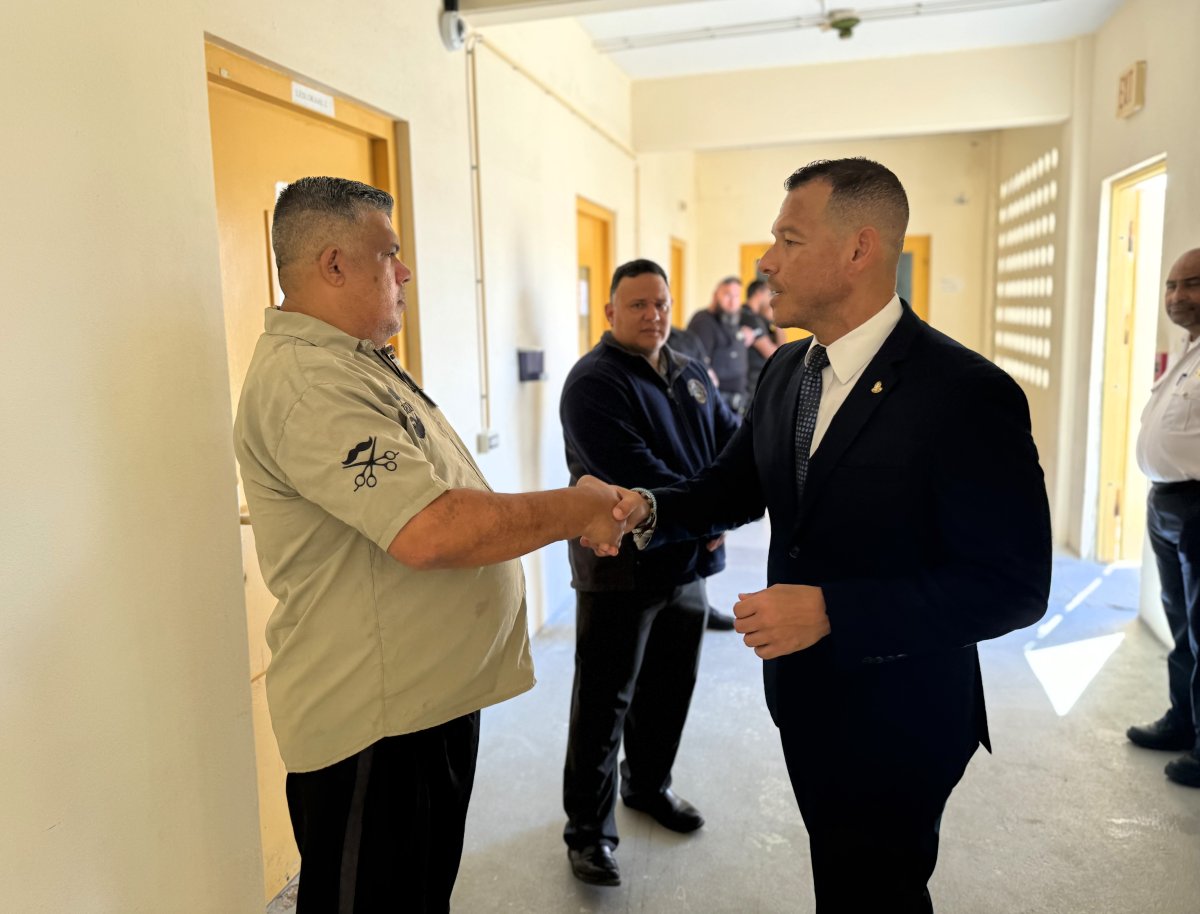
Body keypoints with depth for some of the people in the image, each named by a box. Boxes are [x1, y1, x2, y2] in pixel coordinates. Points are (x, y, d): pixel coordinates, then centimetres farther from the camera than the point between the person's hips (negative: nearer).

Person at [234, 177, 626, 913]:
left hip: (431, 696, 10)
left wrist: (567, 516, 9)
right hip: (374, 722, -10)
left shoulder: (357, 362, 11)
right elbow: (431, 530, -33)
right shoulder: (306, 380, -23)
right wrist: (580, 508, -19)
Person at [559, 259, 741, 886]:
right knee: (604, 702, 3)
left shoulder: (692, 376, 10)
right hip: (622, 569, -7)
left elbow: (733, 440, 6)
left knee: (670, 688, 20)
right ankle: (589, 830, 19)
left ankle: (649, 786, 42)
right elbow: (635, 473, -25)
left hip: (688, 563, 7)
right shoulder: (594, 381, -15)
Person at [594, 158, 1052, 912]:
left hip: (896, 719, -6)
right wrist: (651, 509, -12)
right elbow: (736, 484, 8)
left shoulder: (968, 393, -23)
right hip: (804, 699, 7)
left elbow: (1013, 586, -23)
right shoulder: (787, 371, 0)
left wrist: (831, 610, -30)